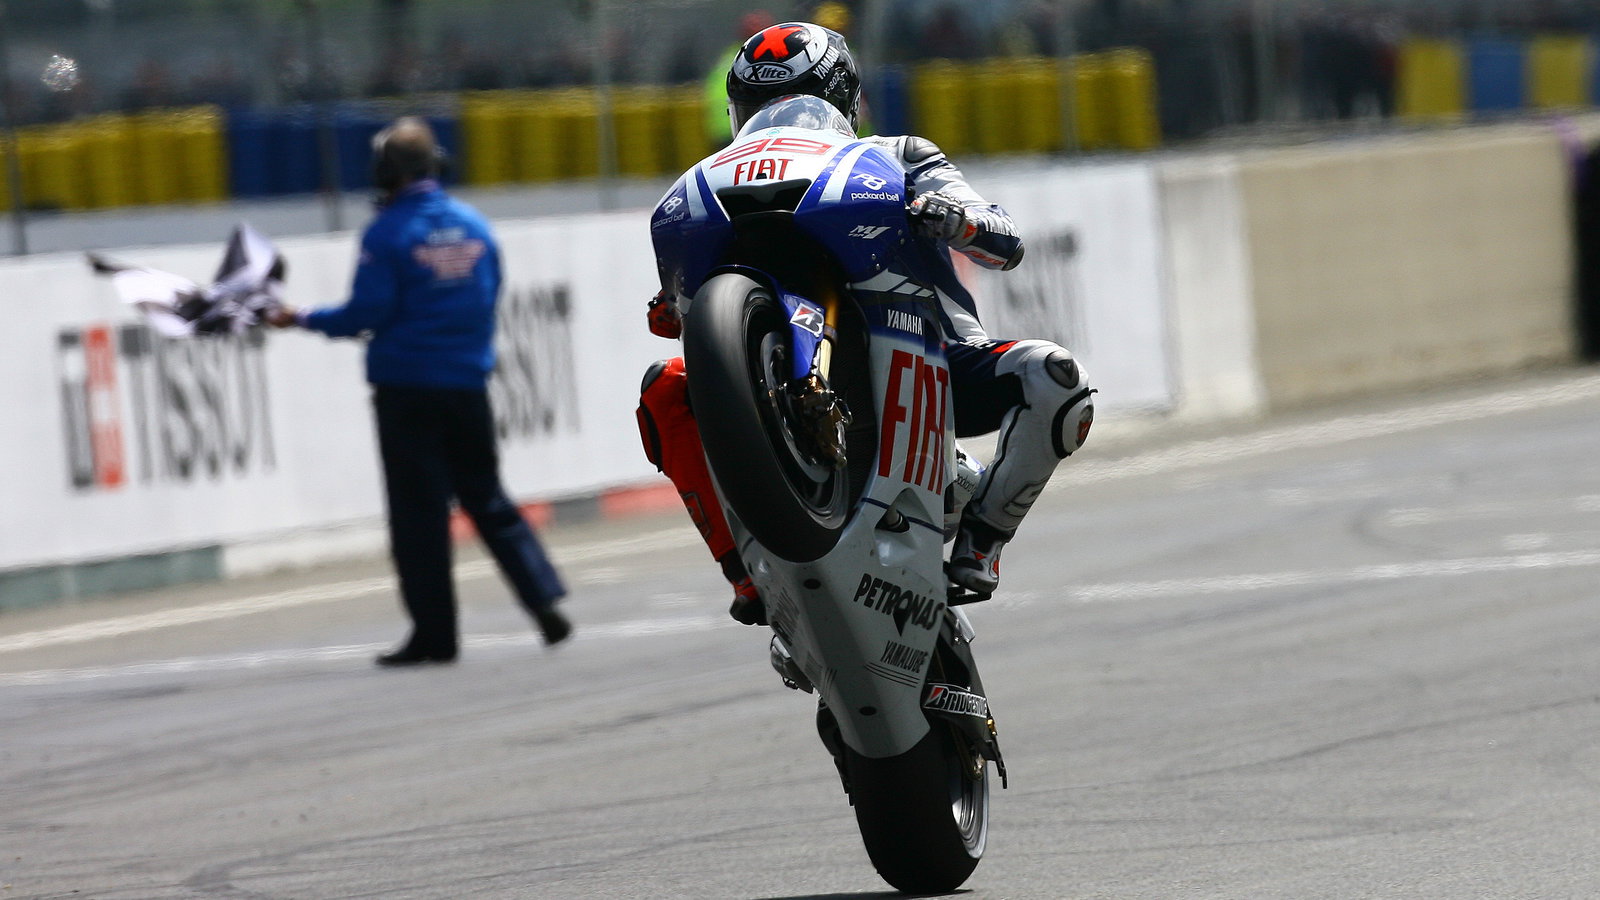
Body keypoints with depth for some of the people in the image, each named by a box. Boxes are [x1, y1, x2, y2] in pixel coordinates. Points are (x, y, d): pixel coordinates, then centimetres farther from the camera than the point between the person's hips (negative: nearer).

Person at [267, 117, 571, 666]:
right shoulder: (474, 226, 6)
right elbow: (489, 298, 11)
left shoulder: (388, 233, -10)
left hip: (407, 388, -5)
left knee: (419, 511, 1)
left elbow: (367, 312, -12)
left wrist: (303, 321, 1)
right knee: (487, 499, 14)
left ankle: (435, 633, 1)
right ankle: (544, 597, 1)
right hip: (467, 383, 5)